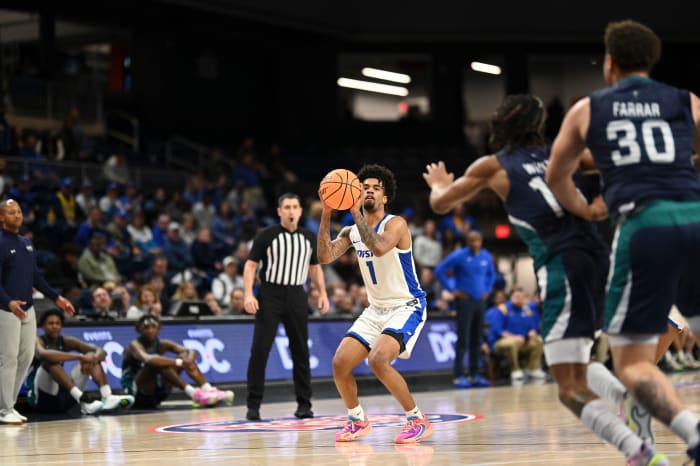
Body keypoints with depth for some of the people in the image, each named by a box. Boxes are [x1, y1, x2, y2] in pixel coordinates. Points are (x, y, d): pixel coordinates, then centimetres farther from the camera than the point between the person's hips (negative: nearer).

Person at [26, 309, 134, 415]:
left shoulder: (66, 341, 8)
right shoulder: (37, 341, -8)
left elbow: (101, 351, 0)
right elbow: (43, 354, -36)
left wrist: (93, 358, -26)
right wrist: (80, 356, -40)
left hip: (64, 394, 6)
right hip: (42, 397, -6)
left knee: (92, 356, -2)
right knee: (51, 360, -31)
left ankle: (107, 397, -27)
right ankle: (83, 400, -46)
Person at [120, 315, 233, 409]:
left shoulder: (162, 344, 5)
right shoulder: (135, 345, -13)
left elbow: (191, 352, -6)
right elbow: (147, 359, -37)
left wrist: (189, 360, -31)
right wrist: (179, 362, -42)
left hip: (156, 394, 6)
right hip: (136, 393, -6)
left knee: (184, 357, -4)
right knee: (155, 362, -32)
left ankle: (209, 391, -23)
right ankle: (193, 394, -42)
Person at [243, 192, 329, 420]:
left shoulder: (309, 237, 10)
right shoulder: (266, 235, -3)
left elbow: (315, 268, 20)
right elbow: (251, 265, -3)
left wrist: (323, 293, 8)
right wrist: (248, 294, -14)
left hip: (296, 297, 3)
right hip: (270, 296, -3)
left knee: (300, 351, 5)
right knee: (260, 350, -8)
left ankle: (304, 404, 13)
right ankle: (253, 405, -3)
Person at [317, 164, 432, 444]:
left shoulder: (395, 224, -14)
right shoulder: (351, 231, 6)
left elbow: (379, 248, -36)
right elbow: (325, 257, -9)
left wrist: (356, 214, -32)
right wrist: (326, 216, -17)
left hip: (406, 306, -7)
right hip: (376, 309, 7)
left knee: (378, 359, -28)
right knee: (340, 363, -3)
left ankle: (418, 421, -14)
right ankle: (357, 420, 20)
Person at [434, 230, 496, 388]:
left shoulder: (487, 257, 8)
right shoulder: (458, 256, -8)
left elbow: (491, 274, 27)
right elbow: (439, 271, -7)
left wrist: (487, 290, 14)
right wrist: (452, 289, -8)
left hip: (480, 301, 5)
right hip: (465, 300, -5)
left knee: (476, 340, 8)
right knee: (463, 339, -8)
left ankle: (474, 375, 14)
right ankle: (458, 376, -6)